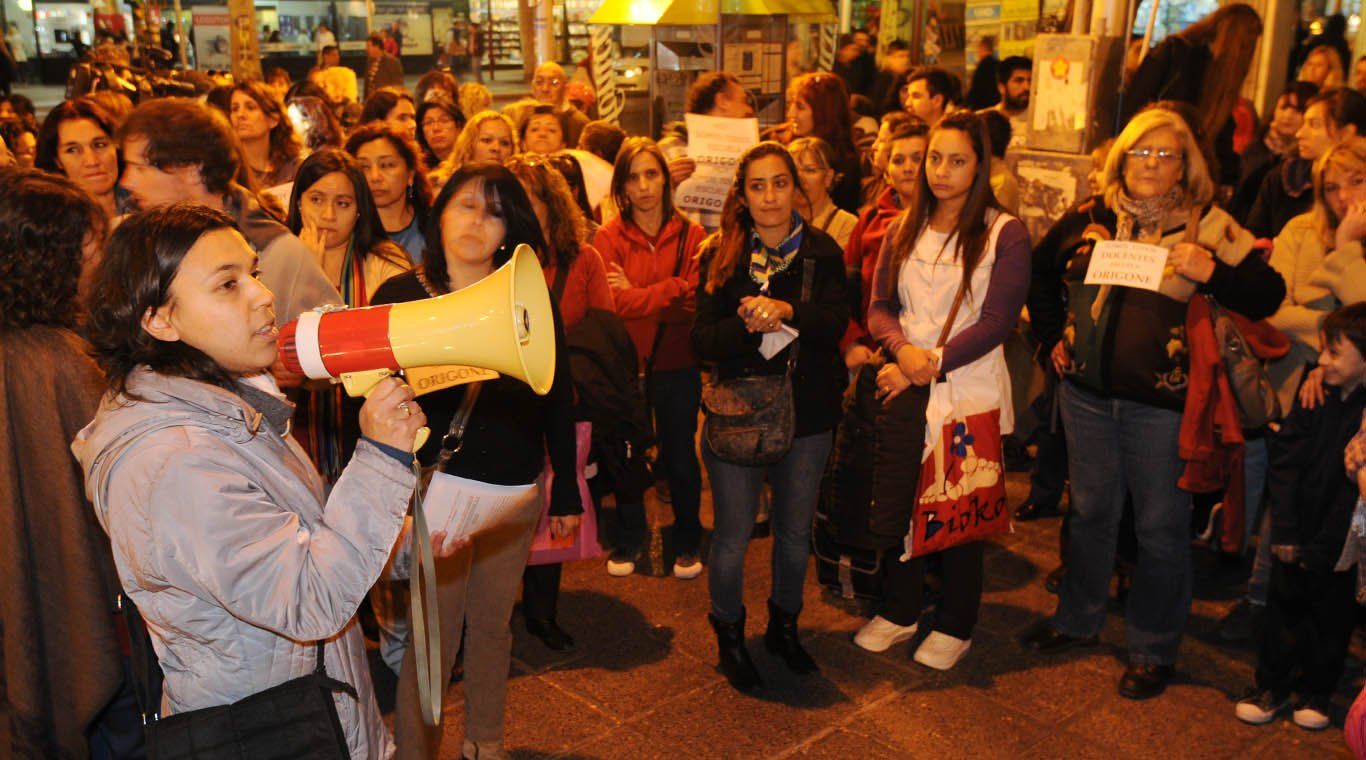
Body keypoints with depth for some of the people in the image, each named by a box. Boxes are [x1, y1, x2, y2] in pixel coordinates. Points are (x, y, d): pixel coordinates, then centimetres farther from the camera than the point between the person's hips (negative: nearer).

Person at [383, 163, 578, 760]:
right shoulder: (399, 297, -3)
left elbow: (558, 398, 8)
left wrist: (566, 489, 8)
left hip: (517, 489, 3)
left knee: (494, 624, 16)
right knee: (431, 637, 1)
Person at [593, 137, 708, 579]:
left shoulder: (690, 236, -1)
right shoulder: (609, 237, -4)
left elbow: (696, 301, -11)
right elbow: (613, 303, -16)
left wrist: (637, 295, -13)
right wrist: (669, 292, -17)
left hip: (677, 365, 0)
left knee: (679, 456, 12)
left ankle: (687, 542, 31)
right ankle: (630, 541, 32)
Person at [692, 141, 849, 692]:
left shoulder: (821, 252, 1)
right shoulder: (721, 256, -1)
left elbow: (837, 323, -13)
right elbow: (701, 340, -8)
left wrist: (787, 311, -30)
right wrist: (745, 326, -27)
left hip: (807, 414, 2)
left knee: (796, 532, 15)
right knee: (732, 537, 4)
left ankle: (784, 626, 38)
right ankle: (729, 636, 27)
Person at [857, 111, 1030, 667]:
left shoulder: (1004, 234, -5)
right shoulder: (904, 229, 10)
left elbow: (997, 321, -11)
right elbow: (879, 307, 7)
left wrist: (932, 363, -16)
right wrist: (902, 349, -13)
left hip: (969, 391, -4)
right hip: (904, 390, 4)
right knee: (892, 505, 9)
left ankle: (955, 626, 26)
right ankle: (899, 611, 30)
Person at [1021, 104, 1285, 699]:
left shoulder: (1208, 227, -4)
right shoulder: (1090, 218, 5)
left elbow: (1269, 295, -7)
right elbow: (1040, 276, 20)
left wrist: (1211, 272, -23)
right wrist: (1053, 338, 12)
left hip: (1162, 400, -3)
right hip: (1087, 392, 4)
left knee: (1161, 526, 6)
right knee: (1090, 510, 18)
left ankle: (1153, 650, 23)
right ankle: (1077, 620, 36)